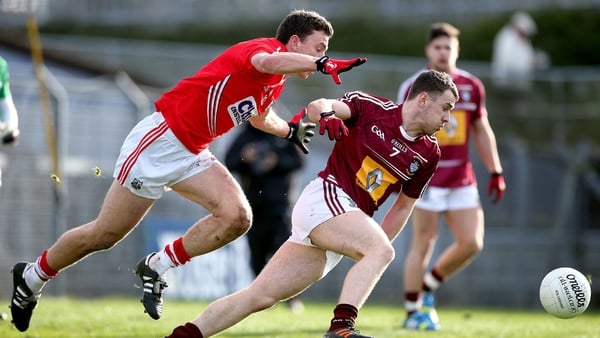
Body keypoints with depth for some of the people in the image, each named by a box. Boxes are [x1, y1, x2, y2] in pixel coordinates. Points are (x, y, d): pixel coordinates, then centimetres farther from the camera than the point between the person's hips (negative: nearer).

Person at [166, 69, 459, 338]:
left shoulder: (429, 154, 10)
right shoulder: (374, 109, -5)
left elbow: (404, 205, 19)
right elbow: (317, 106, -13)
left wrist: (371, 254, 14)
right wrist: (326, 113, -37)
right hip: (325, 197, -6)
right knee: (381, 250, -30)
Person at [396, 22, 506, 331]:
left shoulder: (472, 86, 7)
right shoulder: (412, 88, -5)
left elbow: (482, 132, 15)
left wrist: (496, 172, 10)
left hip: (462, 179, 5)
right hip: (426, 178, -5)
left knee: (472, 243, -1)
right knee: (424, 244, -5)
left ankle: (428, 286, 21)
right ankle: (413, 312, 6)